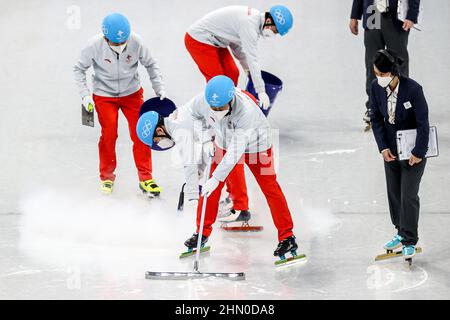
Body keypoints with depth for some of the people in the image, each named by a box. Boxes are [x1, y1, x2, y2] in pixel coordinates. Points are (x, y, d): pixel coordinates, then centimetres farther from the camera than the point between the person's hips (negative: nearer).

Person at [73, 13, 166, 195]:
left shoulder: (136, 42, -22)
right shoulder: (94, 46, -23)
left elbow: (151, 65, -3)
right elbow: (79, 69, -5)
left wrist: (160, 89, -5)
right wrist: (85, 95, -12)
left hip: (132, 93, 1)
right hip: (104, 96, -1)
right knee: (109, 135, -6)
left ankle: (145, 177, 9)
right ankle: (107, 176, 16)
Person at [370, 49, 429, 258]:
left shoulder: (413, 89, -26)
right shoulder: (376, 87, -12)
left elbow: (423, 123, -19)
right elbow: (376, 119, -1)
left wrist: (418, 153, -15)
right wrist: (383, 147, -7)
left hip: (412, 148, -5)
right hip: (391, 148, 5)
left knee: (408, 196, -3)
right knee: (393, 192, 13)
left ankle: (409, 241, 10)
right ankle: (401, 233, 30)